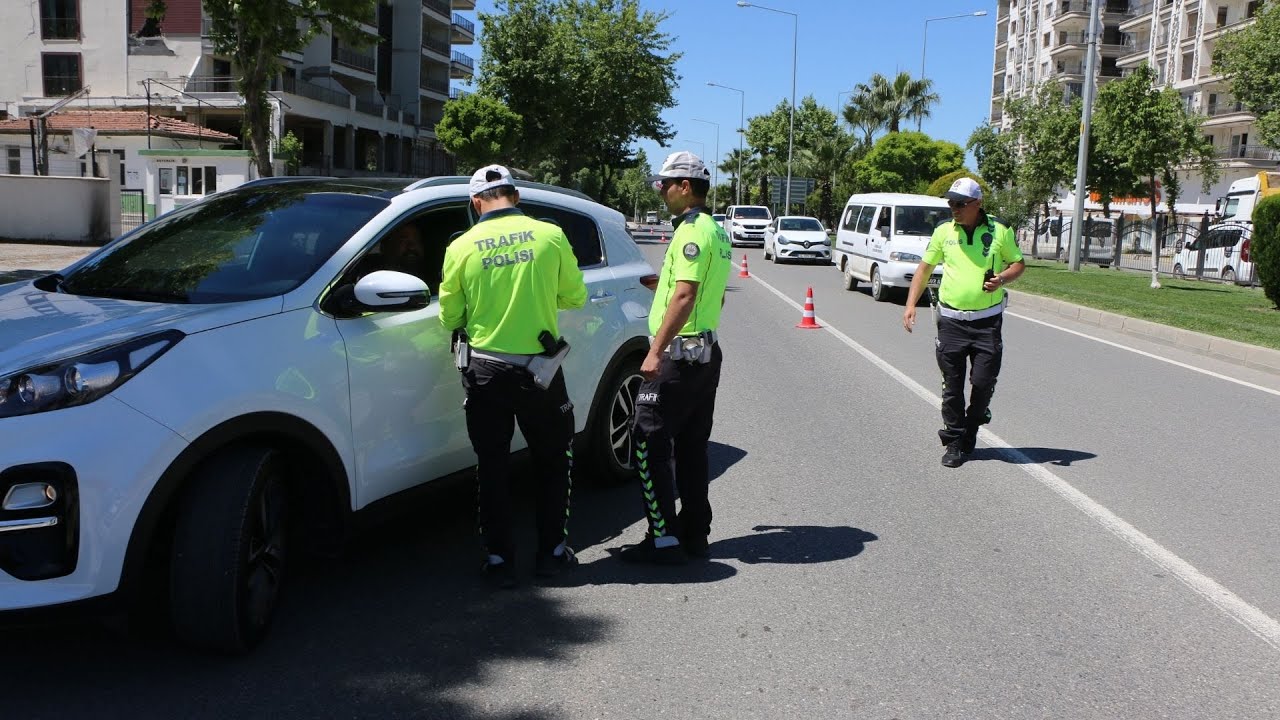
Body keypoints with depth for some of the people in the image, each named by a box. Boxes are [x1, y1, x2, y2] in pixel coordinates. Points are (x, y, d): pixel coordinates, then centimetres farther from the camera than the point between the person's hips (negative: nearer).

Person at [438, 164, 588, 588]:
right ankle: (552, 552, 23)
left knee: (492, 467, 11)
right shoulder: (550, 236, -5)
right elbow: (575, 297, 5)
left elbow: (449, 318, 3)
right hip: (539, 368, 0)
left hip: (485, 370, 0)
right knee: (553, 460, 18)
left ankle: (499, 560, 15)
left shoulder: (461, 247, -5)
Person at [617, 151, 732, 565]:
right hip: (707, 352, 10)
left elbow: (684, 297, -24)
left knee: (648, 444, -6)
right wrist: (664, 282, 24)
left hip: (680, 354, -10)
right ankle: (695, 534, 19)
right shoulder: (716, 232, 17)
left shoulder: (692, 231, -15)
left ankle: (664, 540, -6)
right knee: (692, 446, 13)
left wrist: (656, 351, -25)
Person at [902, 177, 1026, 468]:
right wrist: (911, 304, 2)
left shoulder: (1000, 232, 1)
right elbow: (925, 268, 11)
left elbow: (1018, 264, 10)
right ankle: (955, 442, 16)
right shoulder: (943, 232, 5)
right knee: (952, 386, 4)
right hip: (951, 320, 1)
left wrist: (1002, 278, -12)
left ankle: (971, 429, 24)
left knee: (984, 381, -2)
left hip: (987, 321, -1)